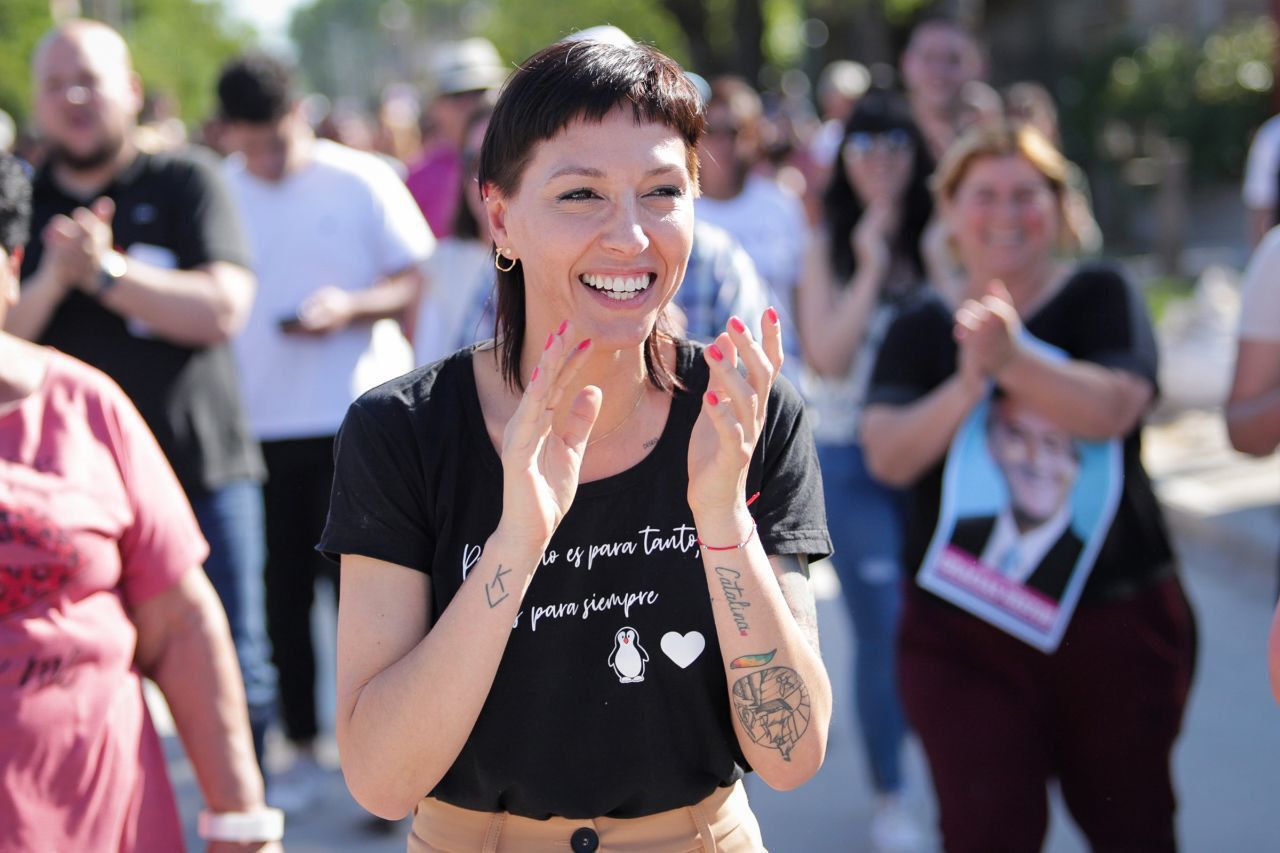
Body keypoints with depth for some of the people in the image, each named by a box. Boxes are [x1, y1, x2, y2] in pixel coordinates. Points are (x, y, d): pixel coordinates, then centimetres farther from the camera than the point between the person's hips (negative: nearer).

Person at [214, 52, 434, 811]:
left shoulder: (362, 182, -2)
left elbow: (417, 282, 0)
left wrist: (351, 307, -17)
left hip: (350, 423, -3)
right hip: (255, 427, 3)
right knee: (281, 596, 7)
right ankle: (302, 749, 19)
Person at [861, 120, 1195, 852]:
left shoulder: (1101, 297, 2)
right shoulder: (922, 330, 7)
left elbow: (1111, 410, -16)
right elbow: (888, 455, -7)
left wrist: (1012, 359, -30)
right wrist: (966, 385, -24)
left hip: (1116, 618, 0)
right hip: (962, 632, 1)